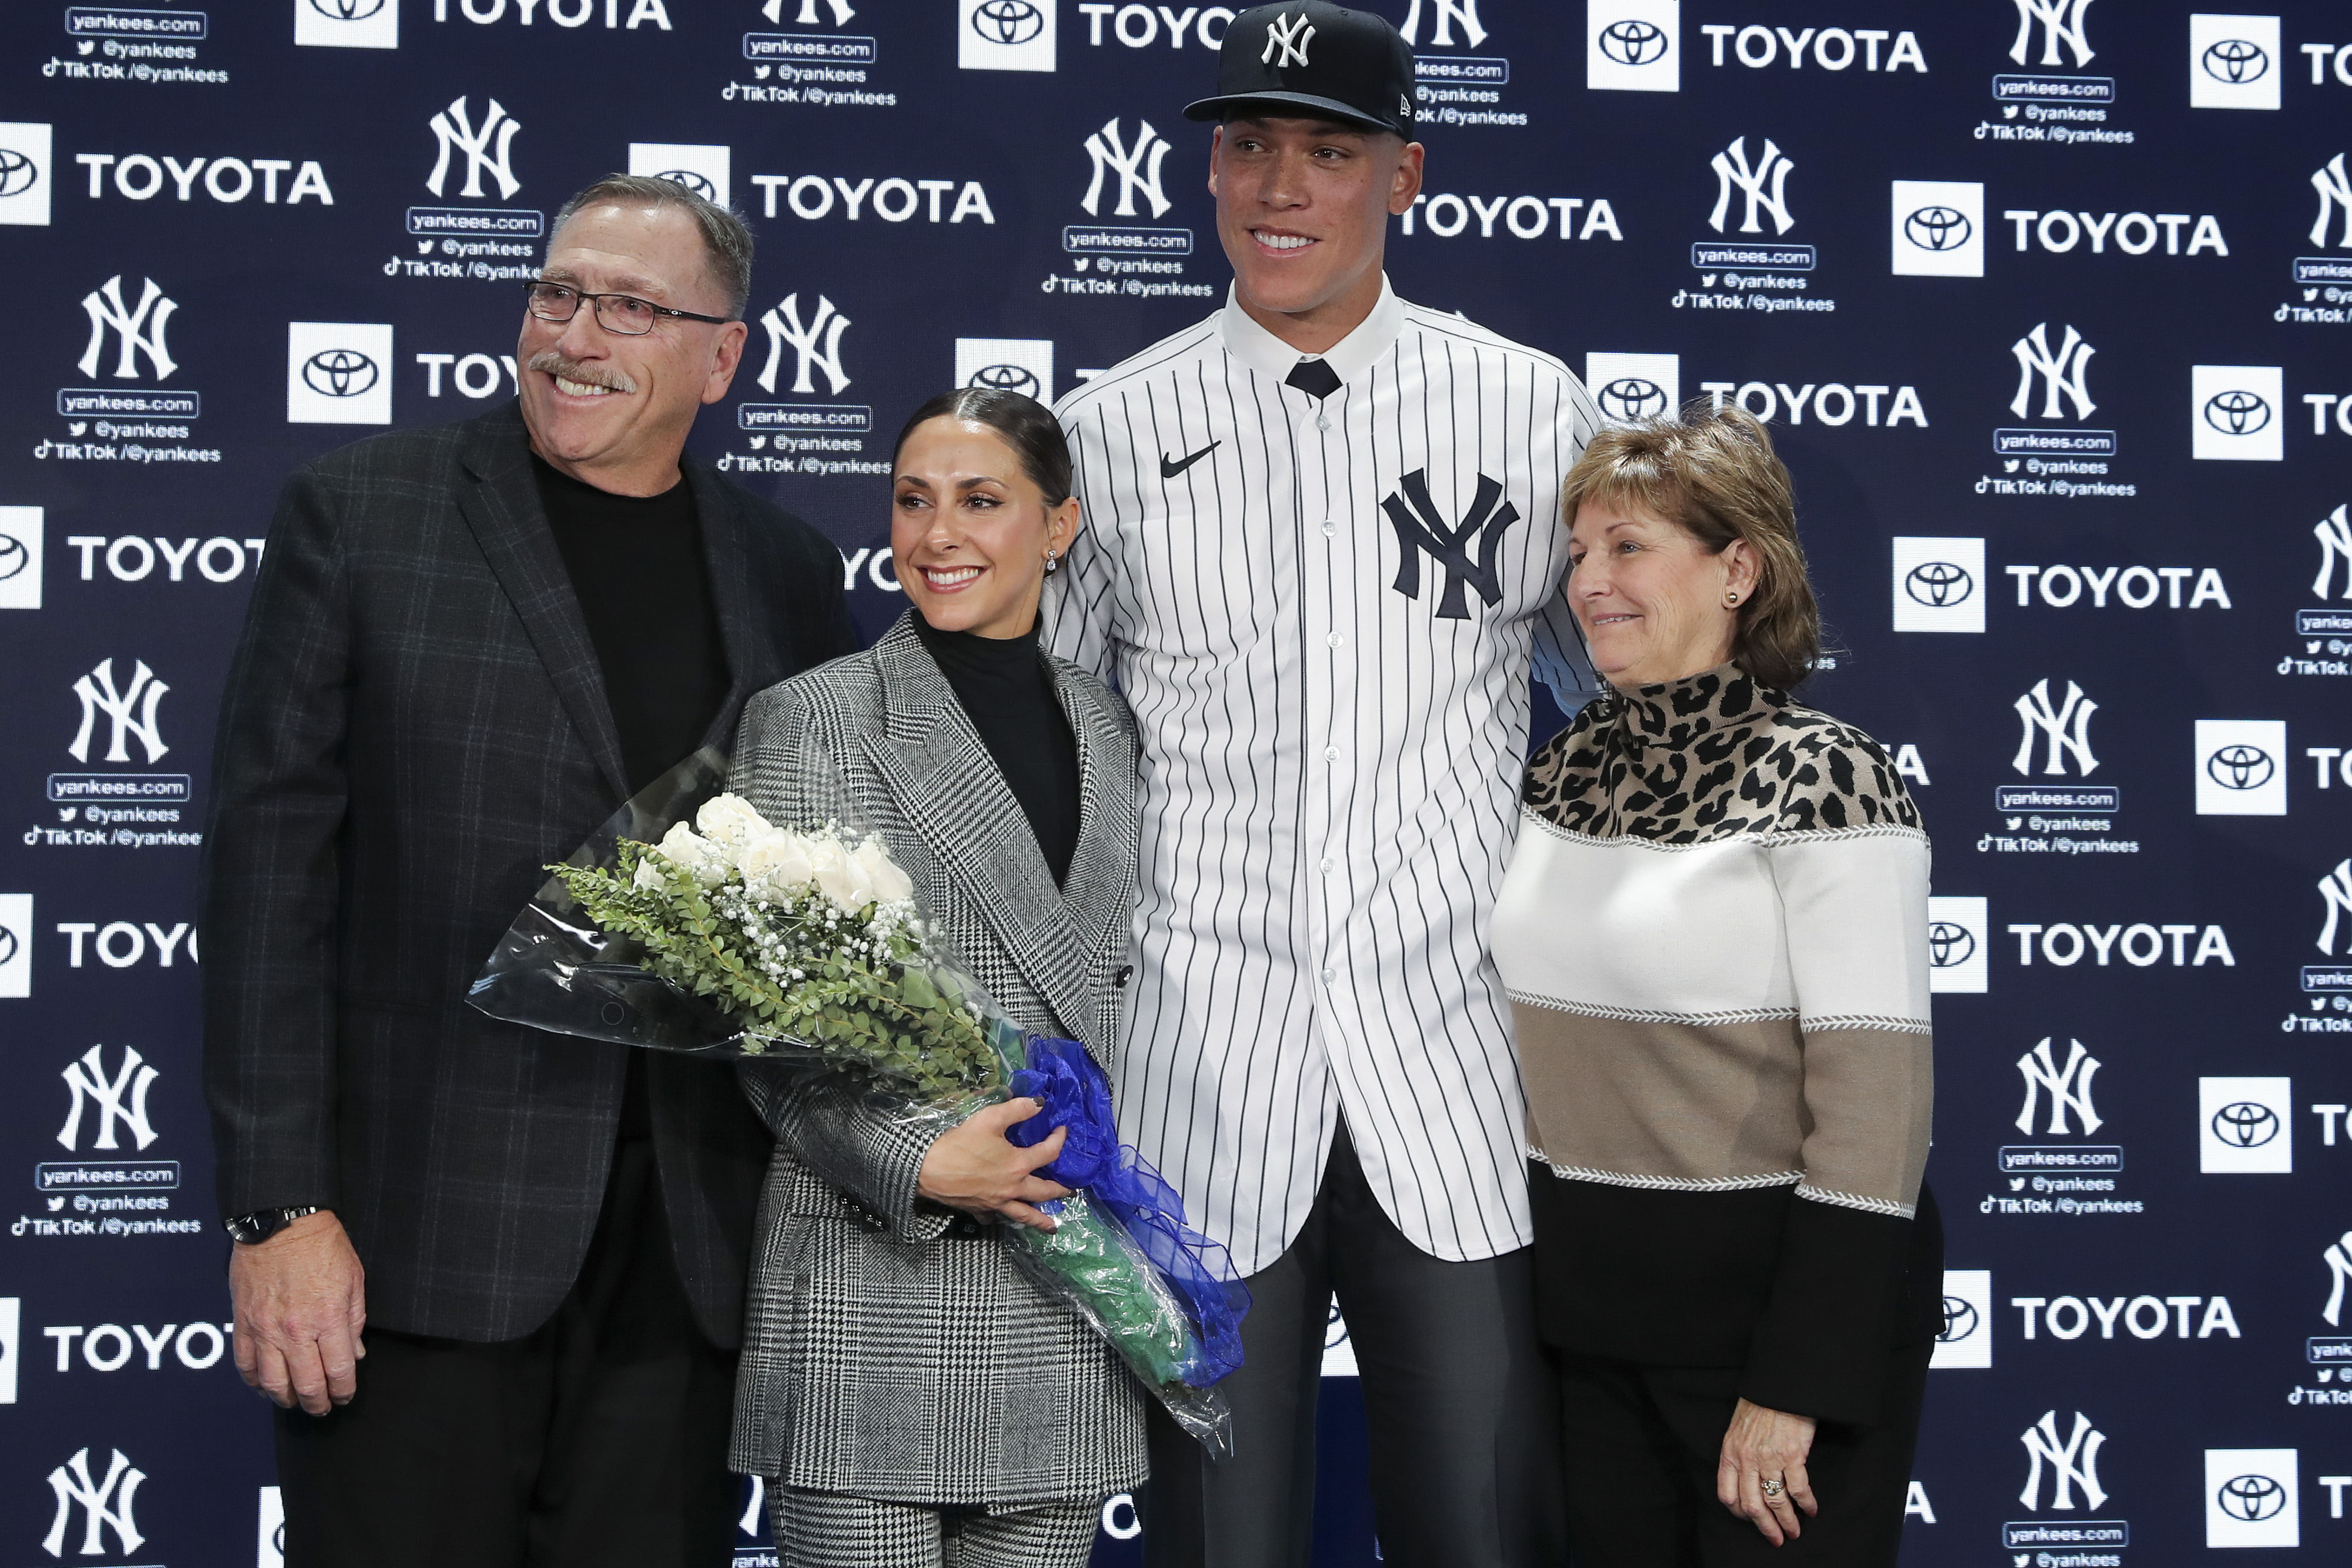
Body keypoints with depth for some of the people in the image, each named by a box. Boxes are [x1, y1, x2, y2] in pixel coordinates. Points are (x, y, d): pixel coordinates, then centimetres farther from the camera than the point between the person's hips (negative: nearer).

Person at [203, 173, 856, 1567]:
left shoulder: (791, 572, 10)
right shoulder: (361, 513, 1)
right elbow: (272, 863, -4)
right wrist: (278, 1207, -10)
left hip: (692, 1257, 3)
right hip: (419, 1231, -2)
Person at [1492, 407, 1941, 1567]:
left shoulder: (1821, 783, -14)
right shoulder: (1562, 774, 5)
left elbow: (1874, 1095, -18)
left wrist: (1798, 1384, -20)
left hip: (1774, 1300, -6)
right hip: (1591, 1319, 6)